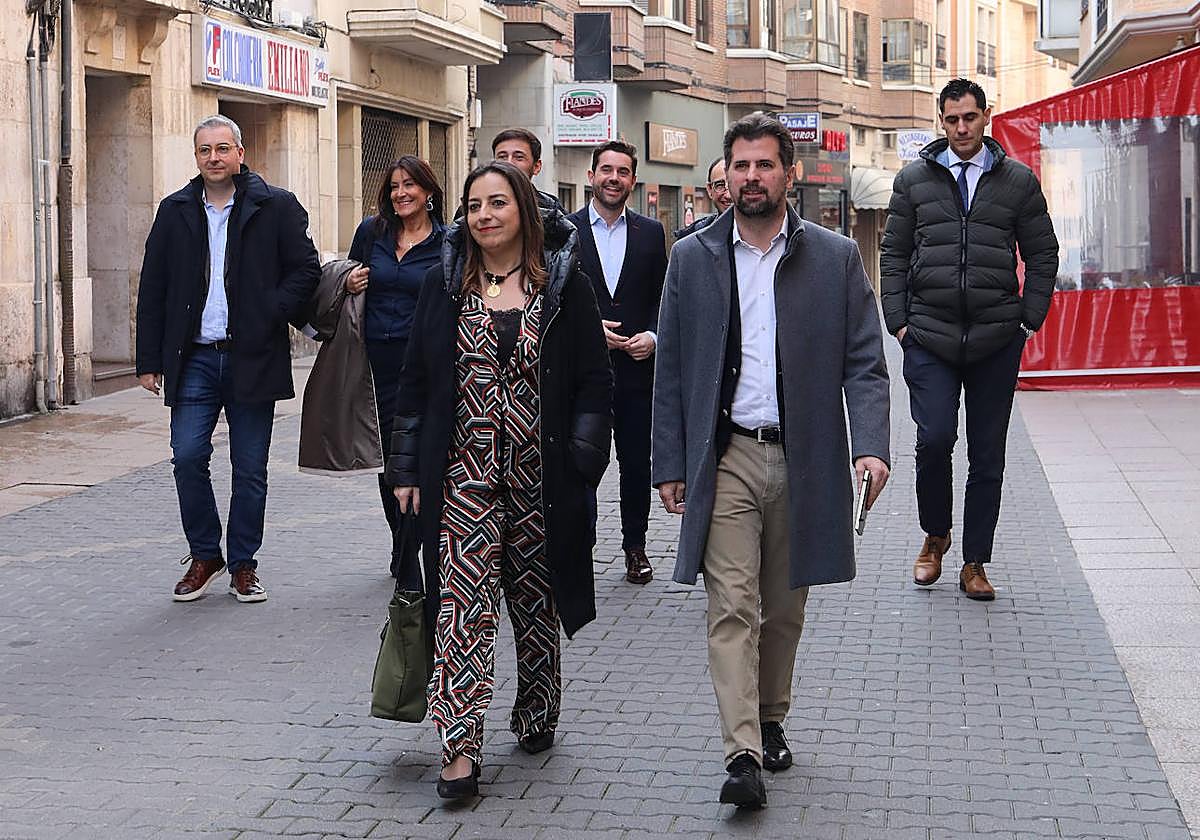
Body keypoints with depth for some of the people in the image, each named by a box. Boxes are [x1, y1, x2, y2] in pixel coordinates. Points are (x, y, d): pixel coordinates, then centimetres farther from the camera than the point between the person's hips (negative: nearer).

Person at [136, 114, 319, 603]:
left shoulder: (276, 207, 1)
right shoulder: (175, 212, 9)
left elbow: (305, 268, 1)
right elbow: (152, 290, 10)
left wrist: (271, 315, -13)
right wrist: (150, 360, 5)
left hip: (252, 357, -2)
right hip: (194, 359, 2)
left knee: (249, 468, 4)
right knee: (188, 457, -6)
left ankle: (243, 564, 17)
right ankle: (204, 556, 12)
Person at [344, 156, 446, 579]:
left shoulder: (446, 243, 1)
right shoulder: (371, 231, 8)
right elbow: (348, 280, 20)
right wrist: (349, 285, -3)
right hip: (377, 361, 3)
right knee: (386, 457, 12)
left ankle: (407, 560, 1)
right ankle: (404, 549, 30)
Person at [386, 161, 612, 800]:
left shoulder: (564, 285, 1)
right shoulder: (444, 284, 6)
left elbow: (593, 381, 1)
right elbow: (415, 381, 8)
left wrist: (582, 463, -6)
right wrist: (407, 469, 4)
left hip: (542, 477, 0)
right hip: (465, 474, 0)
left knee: (536, 602, 13)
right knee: (463, 603, -9)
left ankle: (537, 717, 33)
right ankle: (460, 748, -11)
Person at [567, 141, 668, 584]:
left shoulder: (651, 233, 9)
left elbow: (662, 298, 10)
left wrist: (653, 337, -7)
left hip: (636, 367, 2)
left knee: (637, 464, 8)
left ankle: (635, 547, 20)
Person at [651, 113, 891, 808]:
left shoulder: (836, 257, 3)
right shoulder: (692, 259, 5)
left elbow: (864, 363, 1)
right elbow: (672, 371, 7)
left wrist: (871, 446, -14)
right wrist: (670, 464, 3)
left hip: (804, 458, 1)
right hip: (726, 458, 0)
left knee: (784, 608, 12)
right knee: (733, 608, -9)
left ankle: (771, 721, 31)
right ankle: (743, 756, -11)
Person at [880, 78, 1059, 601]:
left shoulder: (1018, 182, 6)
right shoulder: (913, 180, 7)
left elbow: (1042, 255, 11)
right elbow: (894, 255, 10)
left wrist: (1029, 320, 2)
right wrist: (898, 321, 1)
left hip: (997, 341, 1)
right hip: (929, 338, 0)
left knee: (988, 455, 4)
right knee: (934, 439, -13)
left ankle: (975, 563, 15)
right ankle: (935, 537, 14)